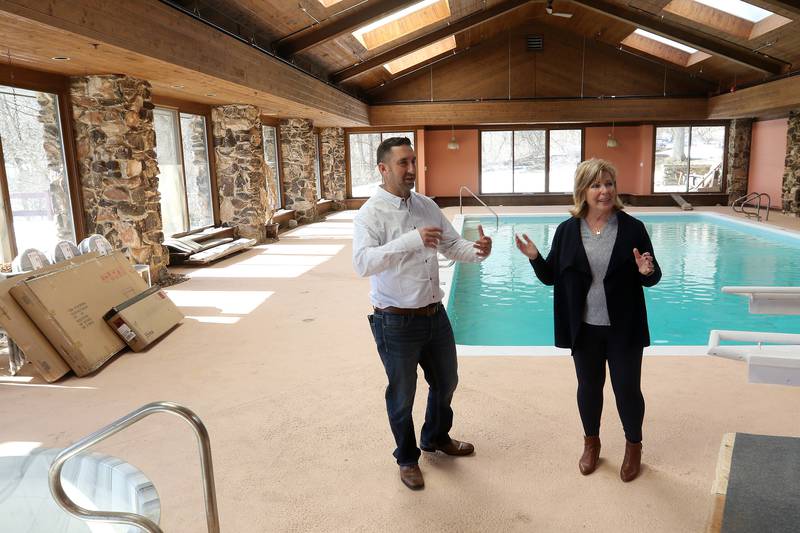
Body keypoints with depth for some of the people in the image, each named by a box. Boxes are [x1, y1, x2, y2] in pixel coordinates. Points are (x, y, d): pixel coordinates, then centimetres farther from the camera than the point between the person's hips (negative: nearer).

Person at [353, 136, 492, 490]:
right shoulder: (371, 213, -15)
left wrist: (478, 250, -15)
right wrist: (412, 240, -39)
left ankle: (436, 438, 52)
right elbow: (362, 263, -29)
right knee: (402, 395, 13)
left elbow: (452, 245, 8)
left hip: (435, 315, 6)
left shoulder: (427, 206, 4)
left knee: (446, 382, 24)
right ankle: (407, 458, 39)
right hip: (396, 322, -6)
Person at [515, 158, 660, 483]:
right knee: (588, 387, 16)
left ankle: (633, 447, 35)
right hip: (585, 329, 2)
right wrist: (535, 258, -16)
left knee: (627, 388, 10)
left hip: (623, 328, -1)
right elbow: (551, 277, 2)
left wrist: (647, 272, -24)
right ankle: (591, 443, 40)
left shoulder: (632, 228, -6)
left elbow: (653, 277, -1)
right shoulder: (567, 231, -2)